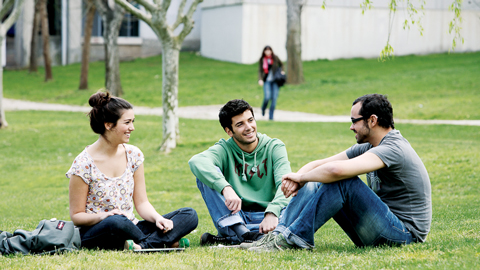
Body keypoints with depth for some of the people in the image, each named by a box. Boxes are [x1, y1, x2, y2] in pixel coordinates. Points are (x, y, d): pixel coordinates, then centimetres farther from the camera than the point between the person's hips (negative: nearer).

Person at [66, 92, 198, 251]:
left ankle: (142, 246, -32)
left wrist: (157, 218, -14)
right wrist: (103, 216, -27)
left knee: (190, 215, -13)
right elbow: (76, 216, -7)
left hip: (130, 229, 6)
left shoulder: (133, 155, 5)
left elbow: (141, 203, 8)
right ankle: (163, 243, -20)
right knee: (116, 221, -42)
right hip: (95, 234, -6)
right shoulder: (84, 164, -11)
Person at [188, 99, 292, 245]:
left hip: (263, 218, 0)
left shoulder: (274, 147, 3)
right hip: (233, 217, 0)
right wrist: (226, 188, -40)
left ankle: (232, 238, -34)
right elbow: (196, 162, -22)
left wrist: (272, 213, -35)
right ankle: (241, 232, -35)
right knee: (206, 175, -19)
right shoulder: (224, 149, 2)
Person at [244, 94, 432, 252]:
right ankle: (280, 235, -12)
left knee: (343, 181, -27)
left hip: (405, 233, -9)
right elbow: (320, 165, 11)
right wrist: (295, 180, -10)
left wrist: (301, 177, -16)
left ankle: (295, 238, -21)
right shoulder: (367, 147, 11)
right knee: (315, 185, 2)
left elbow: (336, 170, -34)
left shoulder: (393, 149, -20)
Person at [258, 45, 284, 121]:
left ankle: (271, 116, 4)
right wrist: (260, 79, -15)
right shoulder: (262, 60, 2)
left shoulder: (275, 58, 2)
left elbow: (281, 65, 19)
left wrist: (282, 71, 1)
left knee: (274, 98, -5)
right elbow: (260, 70, 0)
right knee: (267, 97, -17)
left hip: (275, 80, 1)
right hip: (267, 81, -1)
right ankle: (263, 108, 16)